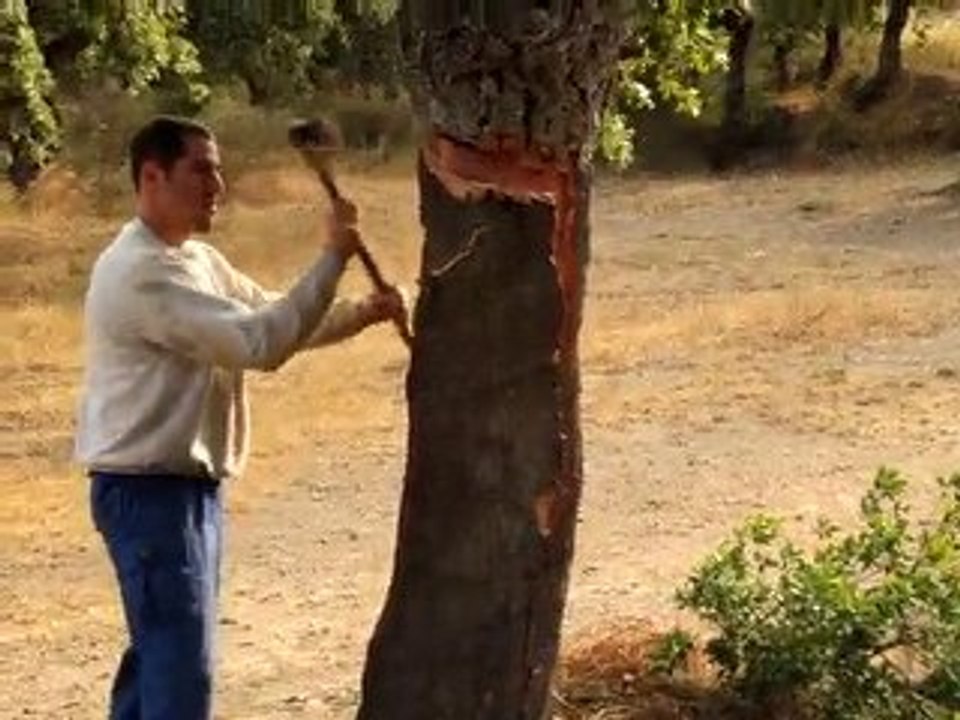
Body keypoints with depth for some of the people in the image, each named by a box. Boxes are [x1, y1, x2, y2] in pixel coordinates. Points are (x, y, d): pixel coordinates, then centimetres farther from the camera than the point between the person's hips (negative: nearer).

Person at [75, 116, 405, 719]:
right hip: (150, 491, -10)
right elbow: (262, 342, -27)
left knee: (159, 653, 18)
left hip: (190, 485, 10)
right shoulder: (141, 273, -22)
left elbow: (273, 318, 19)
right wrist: (334, 257, -22)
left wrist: (363, 312, 2)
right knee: (181, 668, -8)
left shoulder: (199, 260, 12)